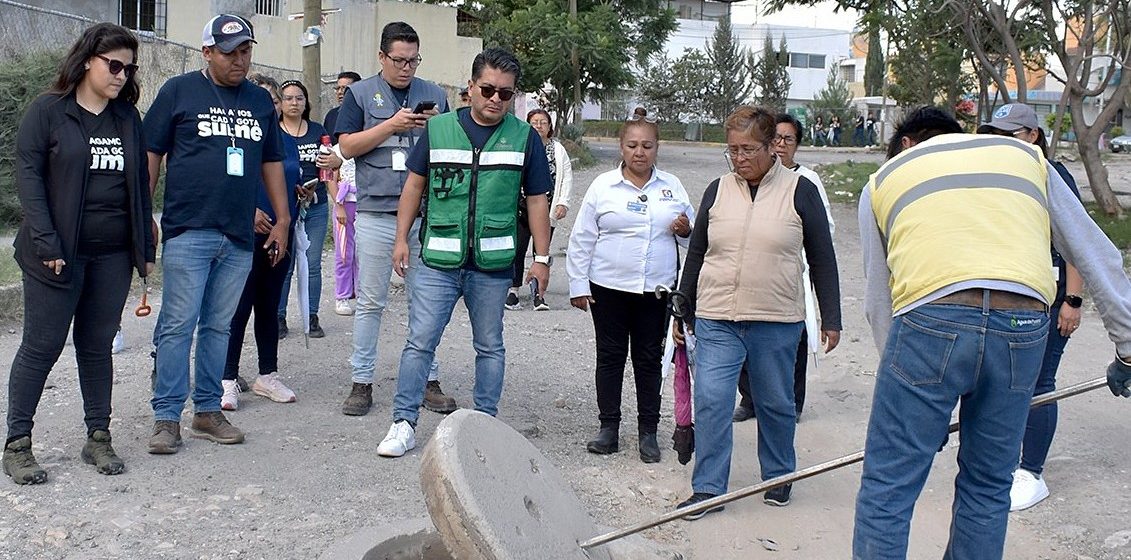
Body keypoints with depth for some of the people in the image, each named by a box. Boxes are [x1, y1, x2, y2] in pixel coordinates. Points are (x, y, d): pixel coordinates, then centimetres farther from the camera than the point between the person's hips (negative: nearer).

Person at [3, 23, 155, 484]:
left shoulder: (128, 117, 10)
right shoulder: (47, 111, -2)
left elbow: (140, 183, 13)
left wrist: (146, 246, 8)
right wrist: (46, 242, -16)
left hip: (113, 255, 4)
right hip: (59, 254, -4)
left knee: (98, 346, 10)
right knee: (42, 346, 1)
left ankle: (98, 438, 17)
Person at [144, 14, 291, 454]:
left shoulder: (261, 100, 15)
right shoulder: (179, 91, 2)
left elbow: (271, 162, 20)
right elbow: (150, 154, 1)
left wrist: (282, 220, 15)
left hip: (239, 237, 4)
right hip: (187, 232, -4)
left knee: (219, 327, 10)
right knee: (178, 326, -3)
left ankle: (207, 410, 19)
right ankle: (166, 416, 4)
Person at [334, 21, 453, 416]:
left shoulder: (435, 95, 12)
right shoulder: (361, 94, 6)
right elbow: (348, 146, -3)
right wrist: (393, 124, -13)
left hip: (425, 214, 2)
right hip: (376, 214, -2)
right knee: (370, 302, 4)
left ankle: (429, 381, 14)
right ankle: (362, 382, 12)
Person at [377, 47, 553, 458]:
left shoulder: (524, 137, 3)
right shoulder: (439, 128, 3)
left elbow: (537, 201, 6)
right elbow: (415, 184, 9)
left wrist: (541, 258, 4)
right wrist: (402, 238, 5)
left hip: (493, 264, 0)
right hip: (437, 259, 0)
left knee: (490, 346, 12)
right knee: (419, 342, -1)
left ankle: (485, 422, 25)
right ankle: (403, 424, 7)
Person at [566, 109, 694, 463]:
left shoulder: (672, 187, 6)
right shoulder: (603, 185, 0)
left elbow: (692, 237, 15)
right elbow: (582, 239, 1)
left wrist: (686, 231, -8)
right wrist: (578, 285, -3)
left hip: (656, 290, 1)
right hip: (608, 288, -1)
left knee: (649, 360, 8)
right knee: (610, 357, 7)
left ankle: (648, 432, 17)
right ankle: (609, 428, 17)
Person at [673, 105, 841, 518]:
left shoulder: (800, 191, -1)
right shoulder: (718, 190, 7)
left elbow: (822, 259, 2)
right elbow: (696, 255, 13)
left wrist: (831, 319, 2)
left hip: (777, 322, -2)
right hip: (716, 319, 2)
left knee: (776, 404, 12)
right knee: (710, 401, -5)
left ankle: (778, 477, 32)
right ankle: (708, 488, 5)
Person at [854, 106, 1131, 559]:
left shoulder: (883, 179, 23)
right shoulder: (1026, 156, 28)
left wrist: (900, 372, 25)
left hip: (930, 320, -2)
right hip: (1024, 324, 3)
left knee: (887, 488, 4)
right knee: (988, 487, 17)